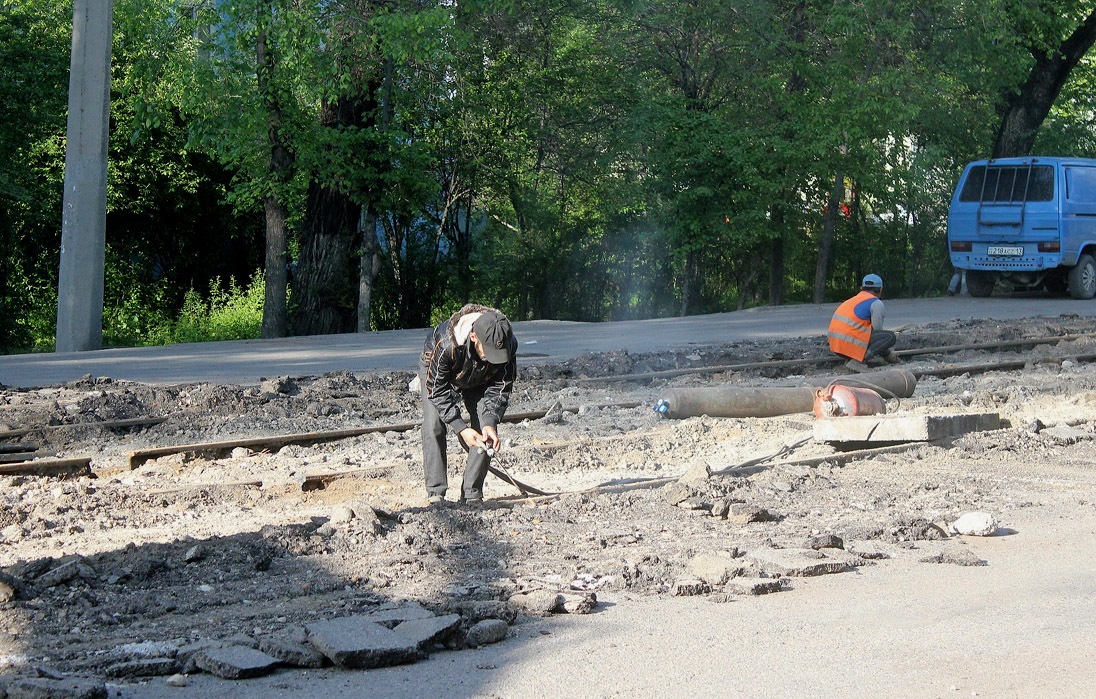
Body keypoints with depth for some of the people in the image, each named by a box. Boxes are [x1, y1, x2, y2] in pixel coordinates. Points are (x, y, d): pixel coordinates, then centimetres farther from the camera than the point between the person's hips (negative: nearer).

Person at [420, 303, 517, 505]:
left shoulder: (509, 345, -34)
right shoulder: (445, 344, -45)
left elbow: (501, 388, -20)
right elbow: (437, 390, -33)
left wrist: (490, 422, -34)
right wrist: (461, 428, -38)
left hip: (480, 381, 3)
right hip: (437, 375, -3)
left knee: (486, 434, -12)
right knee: (433, 428, -20)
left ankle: (472, 495, -6)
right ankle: (435, 493, -15)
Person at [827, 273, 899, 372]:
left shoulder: (853, 300, 27)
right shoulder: (876, 303, 1)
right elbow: (877, 330, 2)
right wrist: (887, 353, 21)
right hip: (850, 343, -9)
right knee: (891, 337, -3)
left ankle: (850, 358, 9)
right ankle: (858, 360, -14)